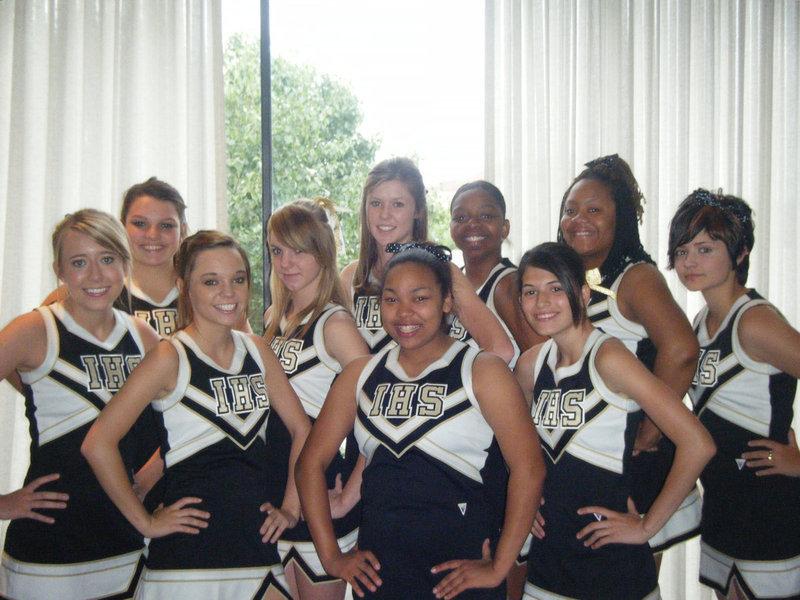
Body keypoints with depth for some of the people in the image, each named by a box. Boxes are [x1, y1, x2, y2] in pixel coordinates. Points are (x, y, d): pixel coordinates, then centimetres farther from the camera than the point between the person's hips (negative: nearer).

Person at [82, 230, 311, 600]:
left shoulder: (257, 351, 6)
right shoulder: (171, 358, -10)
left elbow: (301, 429, 14)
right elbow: (98, 443, -16)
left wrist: (291, 507, 8)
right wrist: (145, 522, -10)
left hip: (258, 545, 5)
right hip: (188, 558, -5)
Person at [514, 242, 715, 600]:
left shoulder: (607, 358, -18)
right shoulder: (530, 365, 1)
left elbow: (697, 444, -22)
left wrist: (647, 526, -15)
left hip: (613, 568, -5)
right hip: (547, 556, 6)